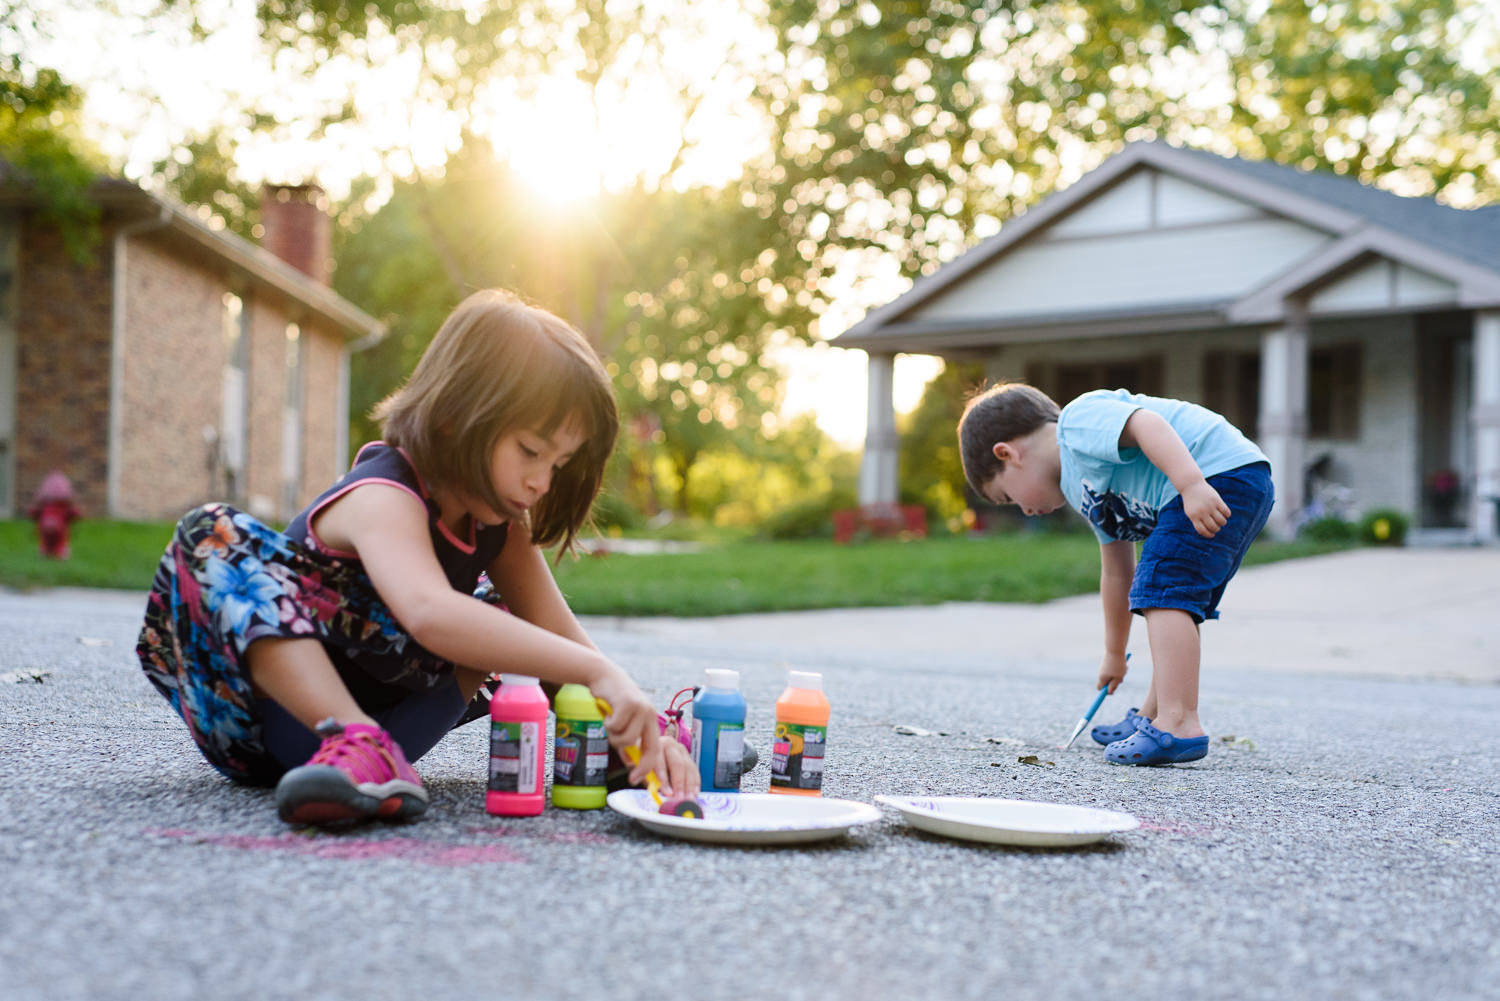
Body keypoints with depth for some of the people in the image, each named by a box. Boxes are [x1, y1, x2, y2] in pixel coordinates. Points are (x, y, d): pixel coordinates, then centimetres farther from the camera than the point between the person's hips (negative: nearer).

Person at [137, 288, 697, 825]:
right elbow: (430, 614, -47)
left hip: (387, 714, 7)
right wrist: (598, 671, -50)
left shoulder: (499, 523, -2)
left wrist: (640, 732, -22)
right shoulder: (384, 499, -26)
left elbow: (562, 643, -5)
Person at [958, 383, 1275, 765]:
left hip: (1221, 473, -11)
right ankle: (1152, 717, 33)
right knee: (1177, 602, 21)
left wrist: (1191, 485, -34)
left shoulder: (1078, 421, -4)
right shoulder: (1083, 488, 25)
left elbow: (1148, 425, -22)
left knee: (1163, 592, -15)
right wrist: (1114, 654, 40)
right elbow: (1117, 573, 32)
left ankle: (1178, 726, -21)